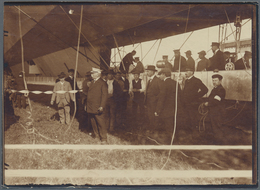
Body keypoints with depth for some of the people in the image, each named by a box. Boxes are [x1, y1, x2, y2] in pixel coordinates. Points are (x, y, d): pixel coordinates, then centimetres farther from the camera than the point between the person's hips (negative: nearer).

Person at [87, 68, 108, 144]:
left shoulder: (102, 83, -6)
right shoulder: (92, 82, 18)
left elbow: (104, 96, -12)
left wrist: (102, 106, -20)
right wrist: (87, 105, 13)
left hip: (98, 108, -7)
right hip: (90, 108, 7)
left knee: (101, 123, -3)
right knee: (93, 123, 12)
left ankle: (104, 139, 3)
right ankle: (96, 134, 27)